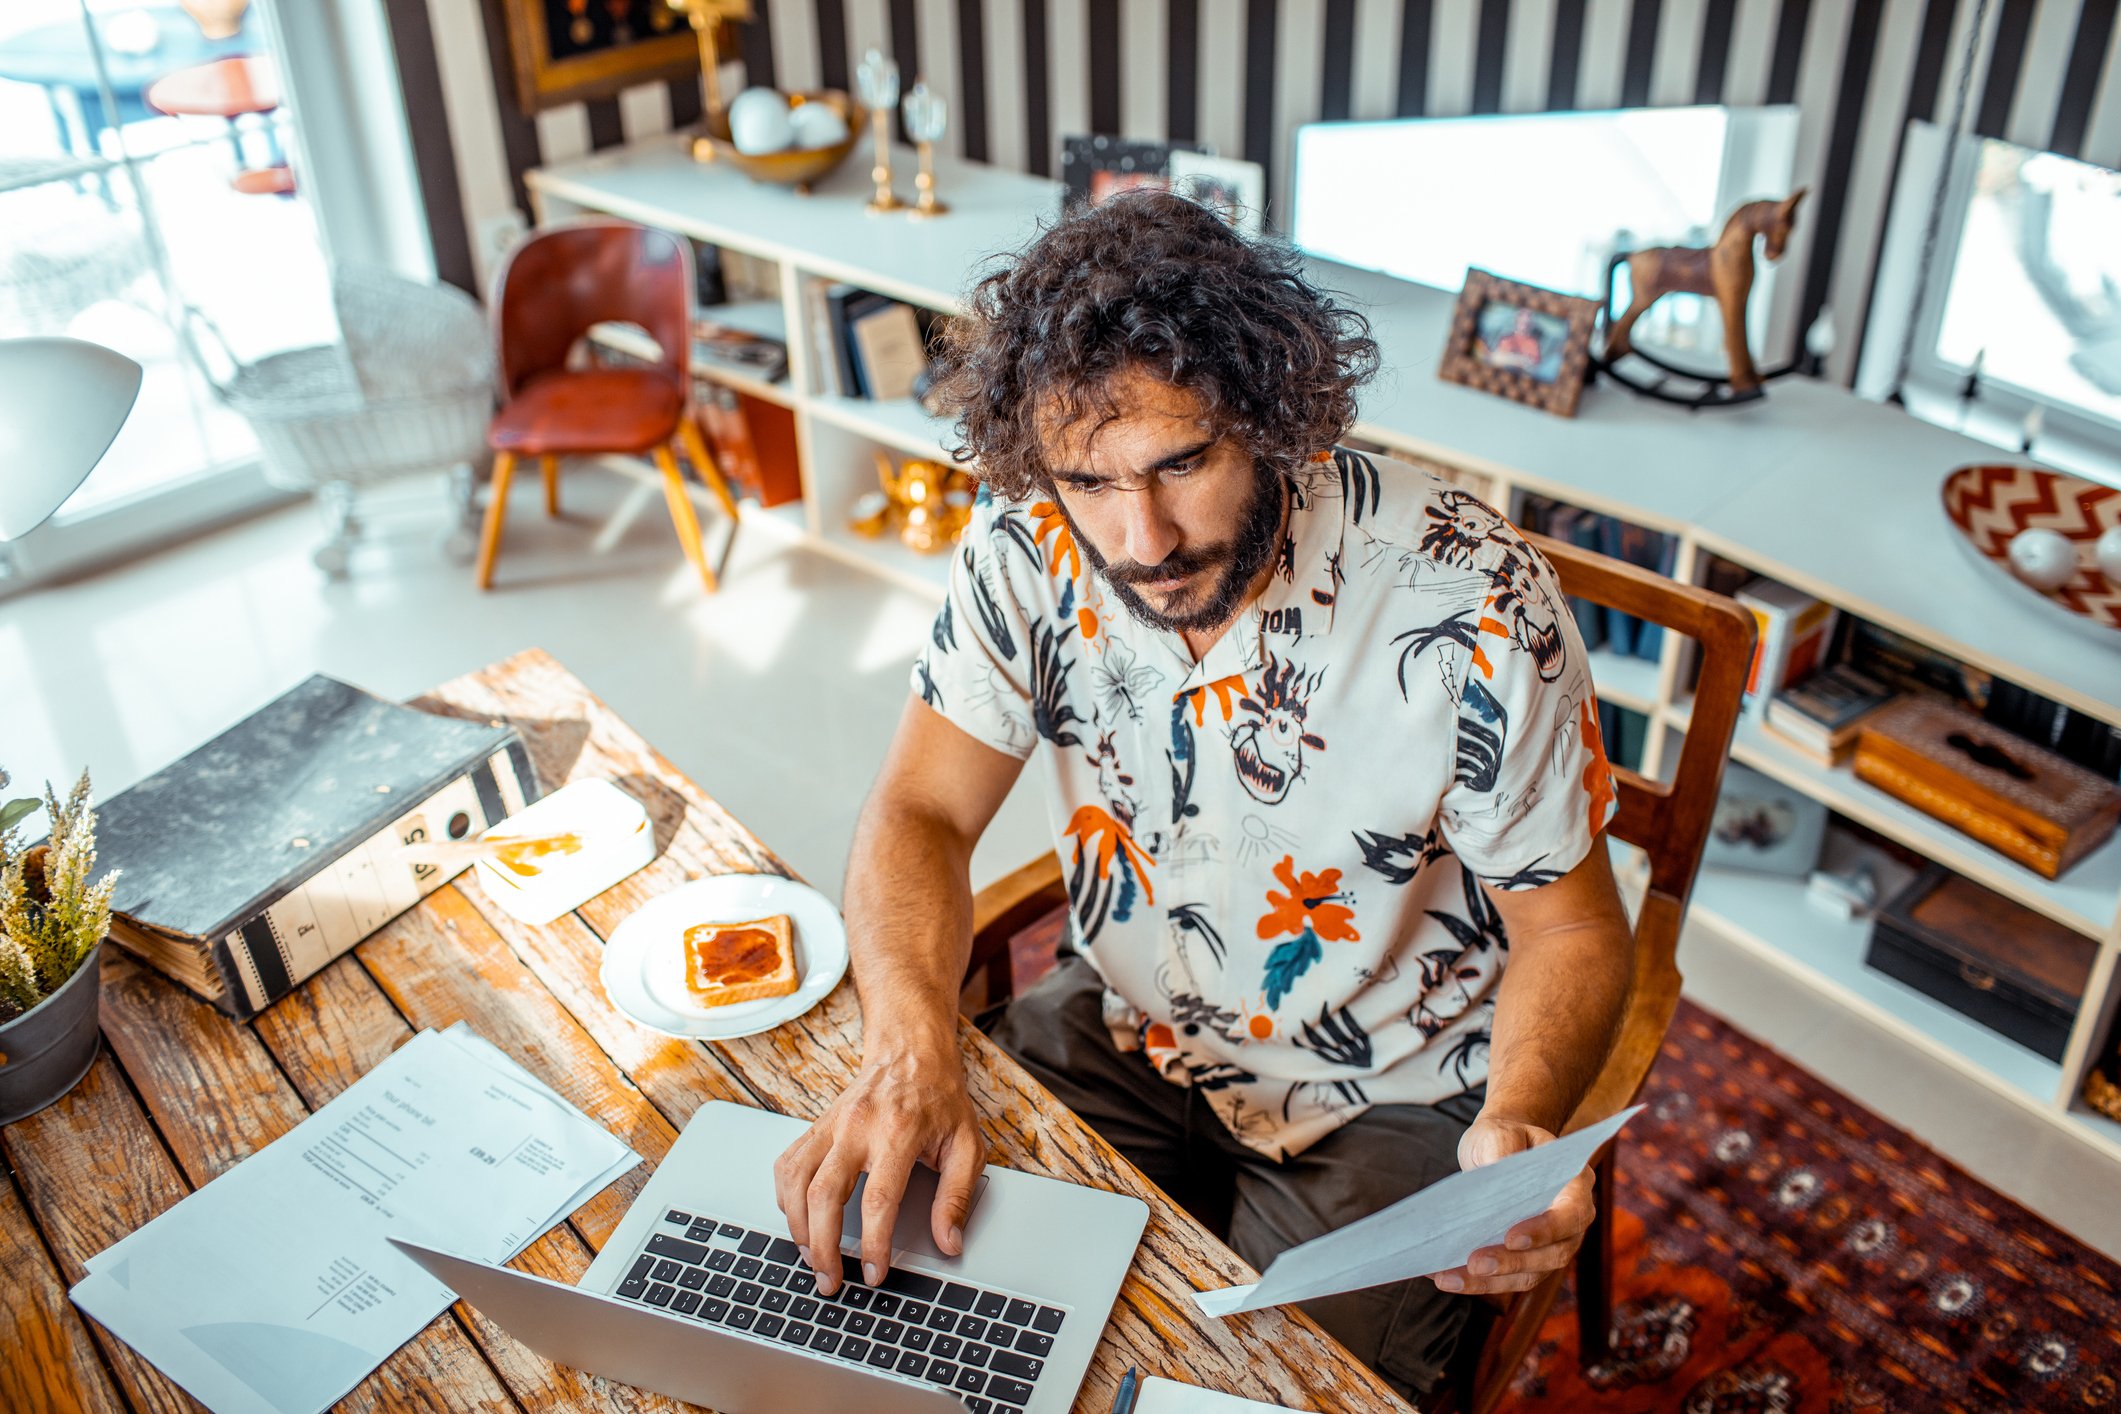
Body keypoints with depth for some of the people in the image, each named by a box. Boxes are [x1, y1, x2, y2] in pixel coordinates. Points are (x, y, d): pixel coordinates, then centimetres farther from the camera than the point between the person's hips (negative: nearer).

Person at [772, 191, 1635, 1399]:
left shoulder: (1472, 604, -25)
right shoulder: (1031, 547, -16)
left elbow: (1572, 929, -14)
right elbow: (922, 815, -13)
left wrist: (1522, 1130, -35)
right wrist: (910, 1050, -33)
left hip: (1388, 1100, -2)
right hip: (1128, 1025, 3)